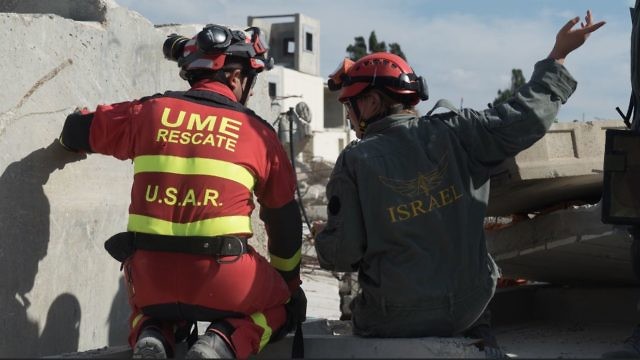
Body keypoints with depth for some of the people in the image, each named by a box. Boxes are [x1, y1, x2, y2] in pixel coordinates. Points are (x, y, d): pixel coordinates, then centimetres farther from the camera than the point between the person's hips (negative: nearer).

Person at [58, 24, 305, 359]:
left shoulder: (150, 111, 7)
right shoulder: (258, 132, 5)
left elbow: (77, 129, 22)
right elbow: (284, 220, 14)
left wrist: (72, 140, 48)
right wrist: (290, 282, 30)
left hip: (150, 278, 3)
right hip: (221, 279, -2)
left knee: (150, 310, 37)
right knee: (280, 306, 26)